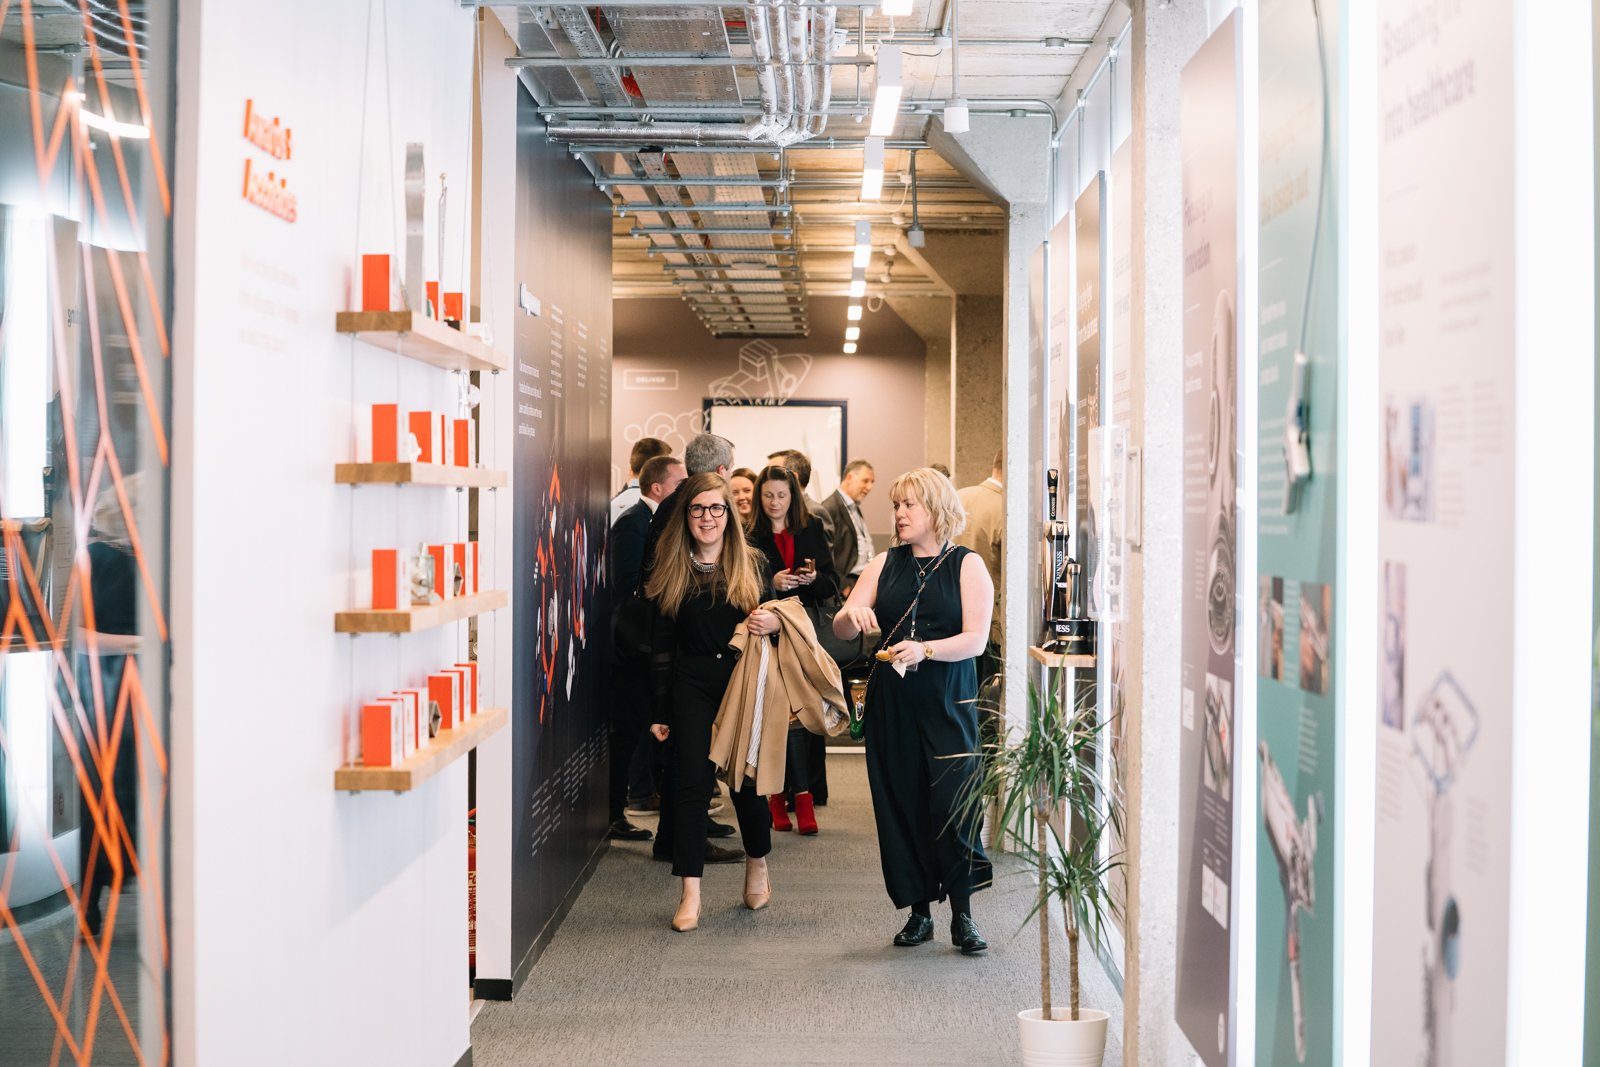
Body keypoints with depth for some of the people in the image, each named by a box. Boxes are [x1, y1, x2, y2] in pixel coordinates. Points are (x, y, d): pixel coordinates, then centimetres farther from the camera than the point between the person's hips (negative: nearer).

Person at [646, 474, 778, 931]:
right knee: (691, 782, -6)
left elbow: (770, 617, 11)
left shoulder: (749, 564, 4)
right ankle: (690, 894, 0)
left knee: (746, 781, 4)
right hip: (691, 684, 0)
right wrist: (660, 711, 2)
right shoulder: (671, 571, 4)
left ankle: (757, 864, 33)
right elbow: (661, 645, 4)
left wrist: (774, 624, -14)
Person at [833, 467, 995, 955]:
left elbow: (975, 639, -9)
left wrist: (925, 650, -24)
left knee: (953, 801, -11)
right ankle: (919, 912, 14)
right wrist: (852, 613, -16)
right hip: (892, 700, 4)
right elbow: (841, 630, 7)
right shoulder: (884, 565, 11)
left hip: (948, 700, -3)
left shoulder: (967, 565, 1)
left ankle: (962, 915, -1)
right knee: (901, 803, 3)